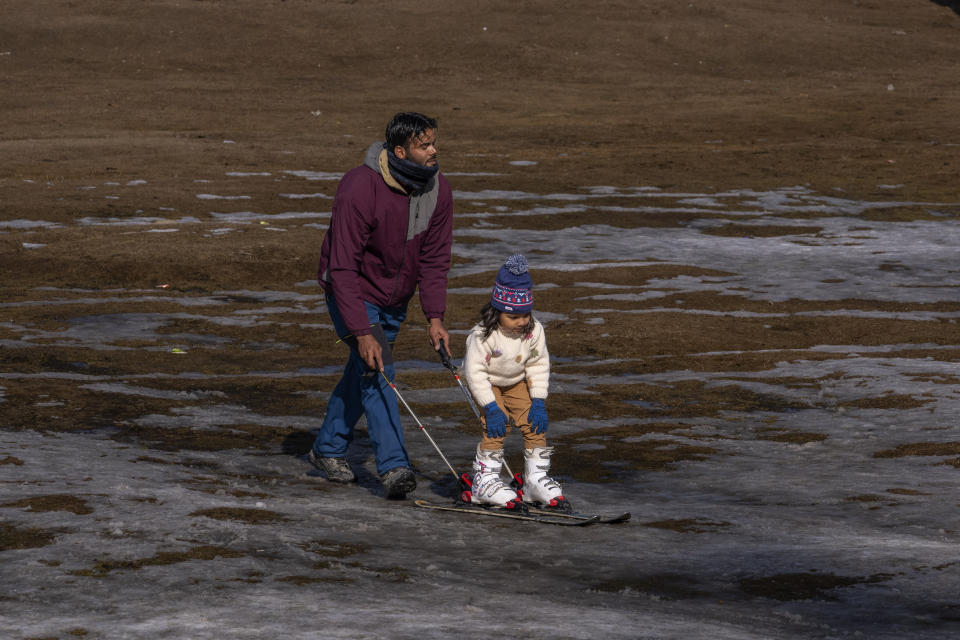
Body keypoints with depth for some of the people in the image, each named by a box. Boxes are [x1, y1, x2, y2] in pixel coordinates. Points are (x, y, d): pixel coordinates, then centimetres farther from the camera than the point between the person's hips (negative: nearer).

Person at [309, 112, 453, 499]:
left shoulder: (438, 190, -11)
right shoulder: (359, 189, -30)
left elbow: (435, 259, -3)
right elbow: (343, 267, -29)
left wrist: (434, 316, -14)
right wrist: (361, 332, -33)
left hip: (394, 298, 6)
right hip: (353, 293, -6)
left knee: (362, 373, 14)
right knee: (376, 368, -18)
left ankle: (328, 448, 31)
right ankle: (393, 466, -21)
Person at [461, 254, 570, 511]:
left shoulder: (534, 329, -18)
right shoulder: (483, 335, -31)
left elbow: (539, 365, -7)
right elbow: (475, 371, -27)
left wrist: (538, 401, -13)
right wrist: (490, 407, -30)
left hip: (517, 382, 4)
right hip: (488, 384, -4)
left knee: (535, 423, -8)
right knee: (498, 425, -21)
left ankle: (536, 479, 5)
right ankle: (484, 481, -11)